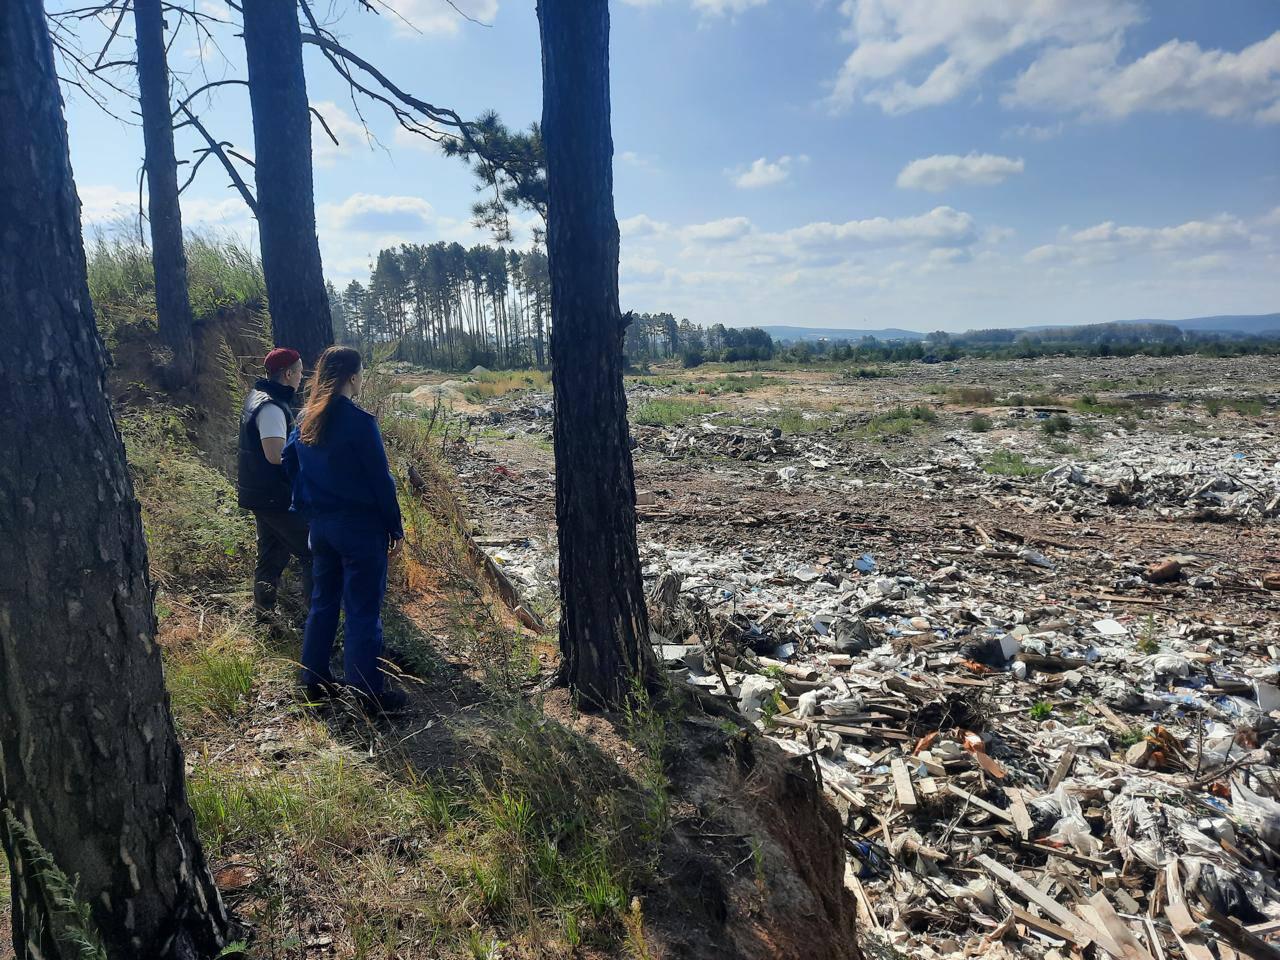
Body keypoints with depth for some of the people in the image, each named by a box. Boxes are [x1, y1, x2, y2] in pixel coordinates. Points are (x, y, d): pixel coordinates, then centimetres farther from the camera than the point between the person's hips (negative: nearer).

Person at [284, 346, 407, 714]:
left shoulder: (306, 420, 5)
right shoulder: (359, 422, -18)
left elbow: (290, 464, 14)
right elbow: (380, 481, -15)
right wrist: (395, 529, -7)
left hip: (321, 525, 7)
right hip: (360, 527, -7)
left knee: (323, 602, 19)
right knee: (363, 612, 1)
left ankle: (314, 680, 29)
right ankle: (368, 694, 9)